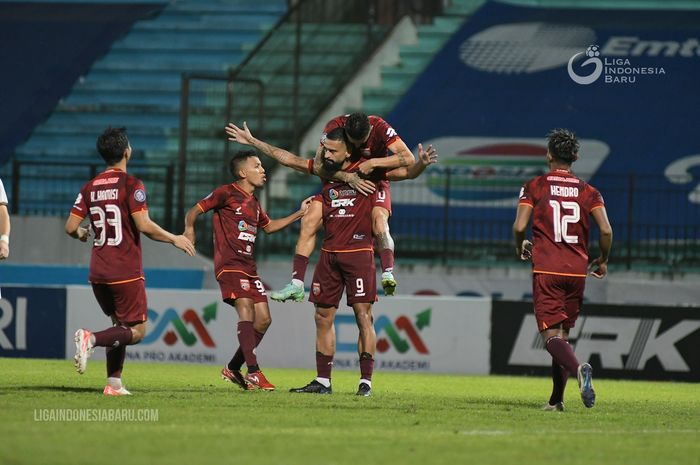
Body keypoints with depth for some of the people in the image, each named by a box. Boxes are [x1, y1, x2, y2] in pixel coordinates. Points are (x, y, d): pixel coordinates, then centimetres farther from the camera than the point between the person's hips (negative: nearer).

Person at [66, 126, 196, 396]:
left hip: (98, 272, 6)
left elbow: (71, 227, 4)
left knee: (121, 325, 19)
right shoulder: (131, 185, -10)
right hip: (126, 272, -6)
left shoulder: (90, 188, 7)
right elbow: (144, 225, -18)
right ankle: (91, 338, -24)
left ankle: (113, 383, 8)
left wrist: (82, 233, 28)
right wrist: (175, 239, -4)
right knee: (137, 330, 0)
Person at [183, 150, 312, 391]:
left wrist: (299, 214, 34)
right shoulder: (226, 193, -2)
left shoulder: (254, 203, 22)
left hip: (248, 267, 8)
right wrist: (189, 229, -22)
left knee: (263, 319, 2)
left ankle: (233, 368, 14)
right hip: (229, 264, -8)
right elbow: (194, 211, -3)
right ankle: (253, 372, -27)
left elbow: (268, 226, 38)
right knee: (246, 309, -22)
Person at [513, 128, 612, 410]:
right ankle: (556, 400, 13)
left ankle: (578, 369, -38)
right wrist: (603, 261, 14)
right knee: (563, 334, 15)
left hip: (546, 270, -3)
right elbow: (606, 231, -3)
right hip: (577, 271, 3)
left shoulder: (534, 187, 1)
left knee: (551, 335, -8)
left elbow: (519, 226, -8)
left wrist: (520, 247, 14)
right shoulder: (588, 192, 7)